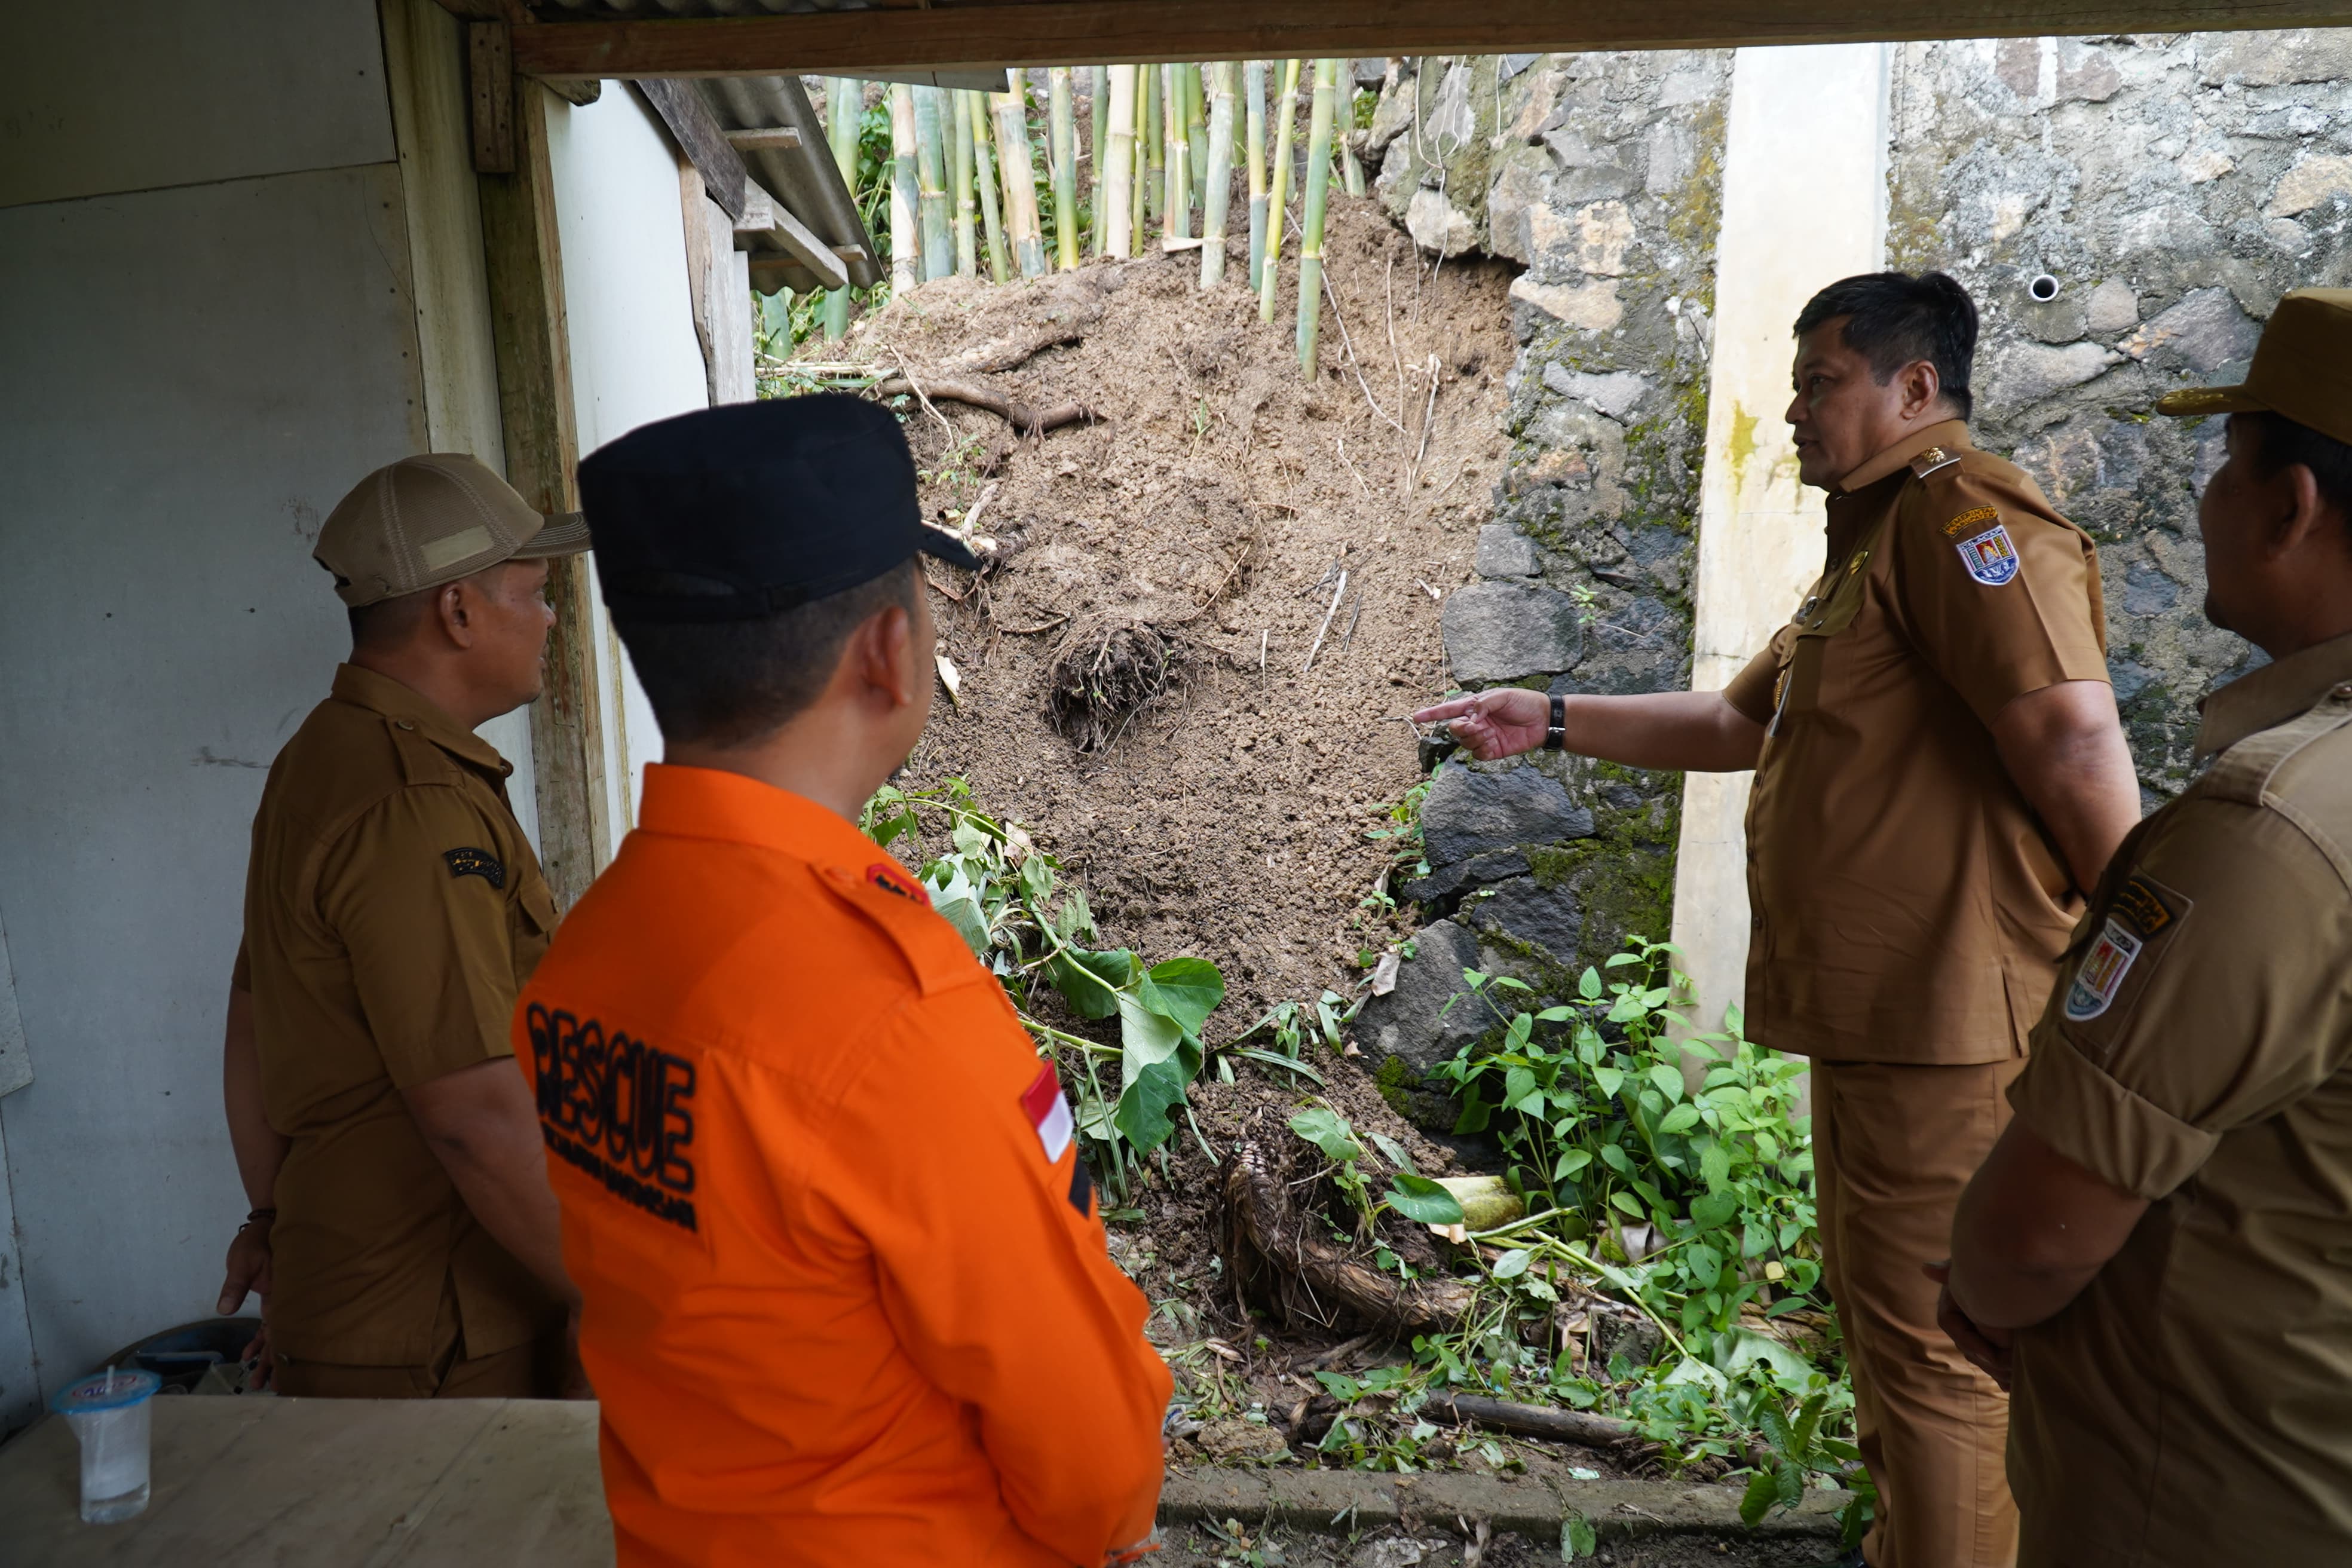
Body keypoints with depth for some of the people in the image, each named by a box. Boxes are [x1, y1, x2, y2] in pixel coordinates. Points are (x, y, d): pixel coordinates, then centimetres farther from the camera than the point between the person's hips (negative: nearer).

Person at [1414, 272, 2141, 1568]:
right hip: (1873, 1013, 11)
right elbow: (1737, 723, 21)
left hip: (1948, 1017, -11)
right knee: (1875, 1302, 23)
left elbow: (2077, 746, -23)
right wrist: (1552, 722, 15)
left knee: (1932, 1338, 0)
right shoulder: (1873, 543, 19)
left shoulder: (1965, 518, -15)